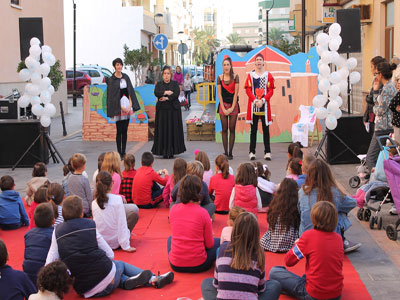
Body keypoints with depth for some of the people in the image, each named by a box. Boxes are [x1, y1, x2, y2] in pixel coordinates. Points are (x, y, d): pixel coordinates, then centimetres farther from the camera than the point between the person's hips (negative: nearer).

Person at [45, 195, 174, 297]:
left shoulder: (57, 232, 4)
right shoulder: (89, 225, 0)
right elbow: (110, 255, 3)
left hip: (85, 291, 3)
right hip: (105, 275, -3)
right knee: (121, 264, 32)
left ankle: (127, 281, 7)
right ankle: (153, 279, 24)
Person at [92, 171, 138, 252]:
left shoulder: (94, 204, -7)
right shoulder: (117, 199, -18)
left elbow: (95, 224, 4)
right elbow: (122, 224, -19)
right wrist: (125, 246, -17)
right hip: (115, 243, -5)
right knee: (134, 214, 13)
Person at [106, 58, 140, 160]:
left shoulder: (126, 77, 11)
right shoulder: (111, 80, -4)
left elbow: (130, 91, 10)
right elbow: (111, 95, -8)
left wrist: (130, 104, -3)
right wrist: (121, 107, -14)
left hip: (127, 106, 5)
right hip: (118, 107, -5)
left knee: (125, 130, 7)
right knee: (119, 130, -4)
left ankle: (123, 152, 12)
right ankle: (119, 153, 2)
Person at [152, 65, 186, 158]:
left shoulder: (175, 84, 8)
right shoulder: (159, 84, 12)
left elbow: (176, 94, -8)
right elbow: (156, 93, -6)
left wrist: (166, 98, -13)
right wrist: (166, 92, -11)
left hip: (173, 110, -1)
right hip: (162, 110, 1)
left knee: (173, 130, -3)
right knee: (163, 131, -3)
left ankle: (171, 151, 1)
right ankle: (164, 152, -1)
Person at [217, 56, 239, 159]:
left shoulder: (235, 77, -1)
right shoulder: (220, 77, 2)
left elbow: (236, 93, -3)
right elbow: (219, 94, 1)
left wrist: (232, 107, -8)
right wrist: (223, 108, -5)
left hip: (233, 105, -1)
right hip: (223, 105, 1)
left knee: (232, 129, -1)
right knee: (224, 129, 1)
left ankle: (230, 152, 2)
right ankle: (225, 152, 5)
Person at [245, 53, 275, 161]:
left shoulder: (268, 75, 5)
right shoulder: (250, 75, 6)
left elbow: (271, 91, 0)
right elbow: (248, 89, 0)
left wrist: (263, 100, -13)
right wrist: (255, 100, -13)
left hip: (264, 105, 0)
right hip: (253, 105, 0)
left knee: (266, 129, 3)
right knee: (253, 129, 4)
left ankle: (267, 152, 7)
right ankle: (252, 152, 9)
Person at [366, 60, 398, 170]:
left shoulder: (387, 89, -16)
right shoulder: (390, 86, 15)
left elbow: (381, 110, -18)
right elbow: (378, 103, 20)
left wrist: (374, 108, 2)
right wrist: (376, 91, 14)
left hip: (383, 128, -10)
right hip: (386, 126, 10)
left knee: (370, 159, -9)